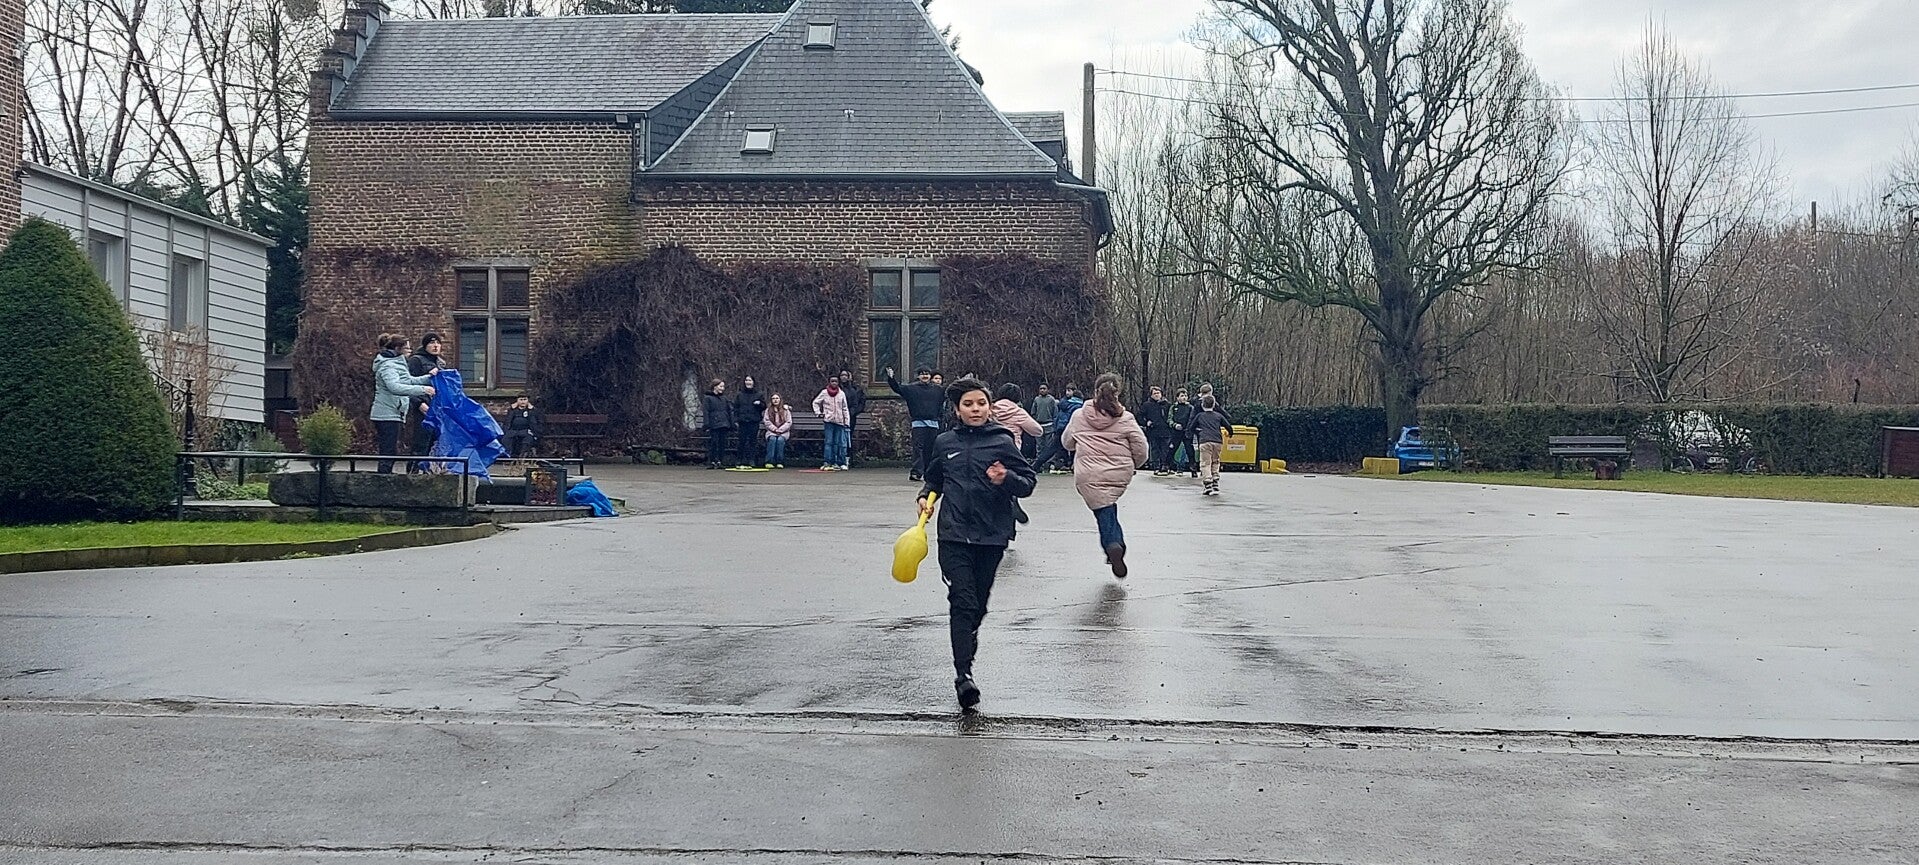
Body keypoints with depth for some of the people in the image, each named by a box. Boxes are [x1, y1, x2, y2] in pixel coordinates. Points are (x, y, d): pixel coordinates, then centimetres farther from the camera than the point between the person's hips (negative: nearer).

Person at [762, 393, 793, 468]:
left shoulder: (786, 410, 12)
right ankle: (769, 461, -38)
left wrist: (780, 430, -10)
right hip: (771, 432, 0)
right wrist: (775, 429, -11)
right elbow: (767, 422, 3)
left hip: (783, 432, 0)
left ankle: (780, 462, -34)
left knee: (780, 439, -34)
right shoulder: (768, 410, 15)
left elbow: (789, 422, 3)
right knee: (772, 439, -33)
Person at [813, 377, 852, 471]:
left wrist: (847, 422, 6)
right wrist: (818, 413, 2)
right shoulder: (824, 393, 4)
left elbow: (844, 409, 10)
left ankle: (841, 463, 4)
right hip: (829, 421, -2)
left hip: (839, 421, 2)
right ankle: (828, 462, -4)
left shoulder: (841, 394, 8)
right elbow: (815, 402, 15)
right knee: (829, 442, -4)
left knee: (841, 443, 1)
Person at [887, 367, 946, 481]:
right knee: (918, 447, -12)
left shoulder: (938, 390, 13)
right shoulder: (911, 388, 3)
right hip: (918, 422, -3)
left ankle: (928, 473, 12)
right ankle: (917, 471, -18)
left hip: (933, 423, 3)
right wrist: (891, 378, -22)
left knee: (930, 449, 6)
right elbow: (897, 388, -8)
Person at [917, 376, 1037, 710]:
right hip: (954, 535, 0)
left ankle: (968, 640, 40)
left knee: (979, 603, 10)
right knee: (962, 601, -12)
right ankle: (963, 674, -16)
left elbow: (1029, 481, 0)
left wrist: (1007, 479, -19)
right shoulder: (945, 442, 9)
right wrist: (926, 496, 8)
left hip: (991, 535, 0)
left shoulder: (1002, 442, 0)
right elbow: (934, 478, 26)